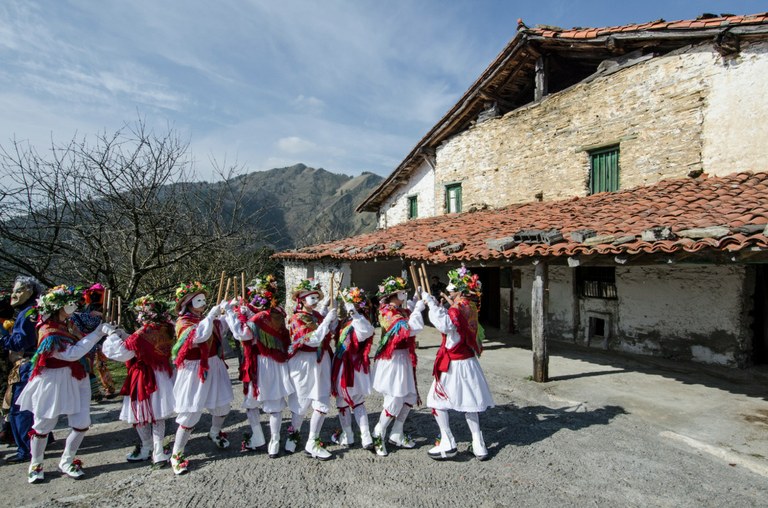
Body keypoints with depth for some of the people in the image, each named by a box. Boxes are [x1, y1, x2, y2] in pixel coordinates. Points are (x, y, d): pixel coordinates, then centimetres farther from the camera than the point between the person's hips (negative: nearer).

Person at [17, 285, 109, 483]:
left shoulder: (72, 320, -2)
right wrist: (98, 333, -28)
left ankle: (66, 462, 25)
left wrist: (105, 328, -14)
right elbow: (73, 353, -27)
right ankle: (35, 465, 35)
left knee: (82, 423, 3)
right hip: (54, 382, -5)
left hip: (77, 379, 6)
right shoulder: (48, 333, -21)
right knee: (43, 425, 11)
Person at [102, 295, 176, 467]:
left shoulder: (143, 334, -24)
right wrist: (125, 336, 12)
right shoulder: (166, 330, -4)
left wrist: (114, 336, -1)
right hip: (162, 375, 6)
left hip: (144, 378, -6)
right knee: (157, 414, 15)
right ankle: (158, 451, 19)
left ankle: (146, 449, 28)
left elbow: (121, 352, -14)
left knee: (140, 413, 14)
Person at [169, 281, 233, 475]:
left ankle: (215, 433, 44)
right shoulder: (183, 322, -13)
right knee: (191, 413, -3)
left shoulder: (206, 319, 7)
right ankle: (176, 455, 14)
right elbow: (199, 336, -32)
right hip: (194, 372, -7)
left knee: (223, 405, 15)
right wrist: (211, 315, -26)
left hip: (214, 368, 7)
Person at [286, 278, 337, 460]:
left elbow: (331, 332, 16)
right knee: (302, 404, 10)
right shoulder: (297, 319, -12)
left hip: (321, 361, 5)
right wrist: (326, 319, -23)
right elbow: (312, 340, -22)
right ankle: (293, 434, 37)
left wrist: (327, 311, 3)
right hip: (304, 363, -5)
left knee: (322, 403, 2)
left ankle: (312, 442, 14)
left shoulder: (318, 314, 6)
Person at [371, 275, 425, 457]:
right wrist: (418, 309, -21)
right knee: (395, 402, -2)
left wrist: (417, 300, 10)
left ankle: (396, 435, 30)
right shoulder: (387, 312, -20)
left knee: (410, 397, 16)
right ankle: (378, 436, 19)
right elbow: (410, 329, -31)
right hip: (392, 360, -9)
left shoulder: (400, 310, 6)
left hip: (404, 358, 9)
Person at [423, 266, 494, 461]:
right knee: (468, 401, 16)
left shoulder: (457, 310, -21)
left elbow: (445, 325, -40)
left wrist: (431, 303, -32)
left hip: (453, 364, -8)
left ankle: (447, 444, 6)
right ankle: (478, 444, 21)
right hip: (468, 362, 8)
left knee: (437, 400, 5)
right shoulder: (470, 308, 4)